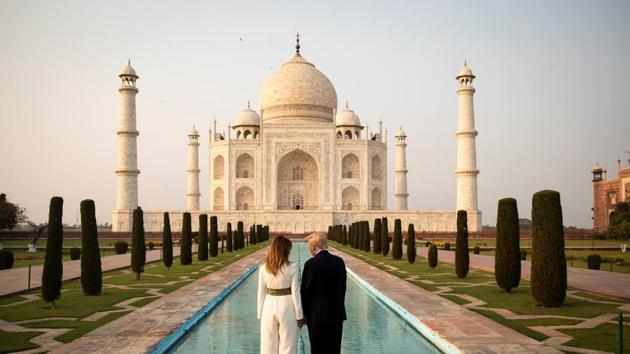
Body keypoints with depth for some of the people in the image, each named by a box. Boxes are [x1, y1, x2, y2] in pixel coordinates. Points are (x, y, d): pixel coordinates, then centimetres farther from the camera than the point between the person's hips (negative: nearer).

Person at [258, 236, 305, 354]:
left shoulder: (263, 268, -3)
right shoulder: (292, 267, -11)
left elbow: (261, 292, 2)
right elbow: (295, 293, -9)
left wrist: (260, 314, 10)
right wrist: (299, 315, -1)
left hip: (270, 306, 3)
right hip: (287, 306, -3)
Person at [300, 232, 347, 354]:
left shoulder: (311, 264, -14)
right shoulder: (339, 261, 2)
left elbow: (306, 291, -10)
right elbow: (343, 288, 8)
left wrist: (303, 313, 2)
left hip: (318, 316, -5)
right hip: (337, 314, 5)